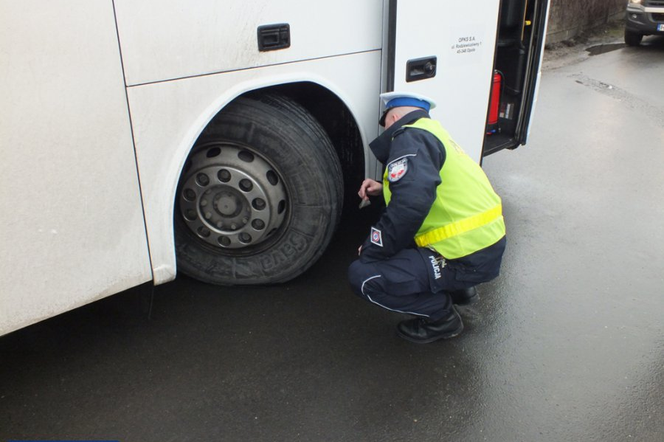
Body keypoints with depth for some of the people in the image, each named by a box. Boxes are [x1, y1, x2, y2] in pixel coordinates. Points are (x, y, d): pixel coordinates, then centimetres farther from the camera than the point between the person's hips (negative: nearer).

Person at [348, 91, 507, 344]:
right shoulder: (433, 133, 19)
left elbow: (411, 203, -27)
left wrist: (372, 251, -15)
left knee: (362, 276, -12)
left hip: (468, 258, -10)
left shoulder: (409, 136, -12)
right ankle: (458, 288, 23)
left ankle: (441, 316, 1)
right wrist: (384, 189, 17)